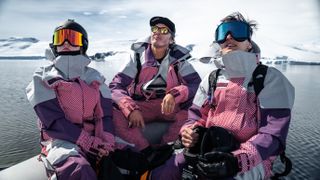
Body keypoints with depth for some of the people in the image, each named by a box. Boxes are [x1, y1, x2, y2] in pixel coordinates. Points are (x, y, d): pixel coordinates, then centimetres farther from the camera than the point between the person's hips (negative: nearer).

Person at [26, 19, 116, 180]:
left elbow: (105, 112, 2)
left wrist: (106, 140, -17)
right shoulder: (44, 77, 5)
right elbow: (53, 119, -7)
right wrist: (87, 141, -18)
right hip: (61, 140, -3)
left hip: (94, 138, 4)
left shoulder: (94, 76, 13)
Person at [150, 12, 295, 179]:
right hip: (206, 150, 4)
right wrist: (189, 132, -8)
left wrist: (237, 160, -24)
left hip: (250, 160, -3)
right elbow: (196, 117, 16)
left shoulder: (270, 78, -2)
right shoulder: (211, 78, 13)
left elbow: (273, 133, -11)